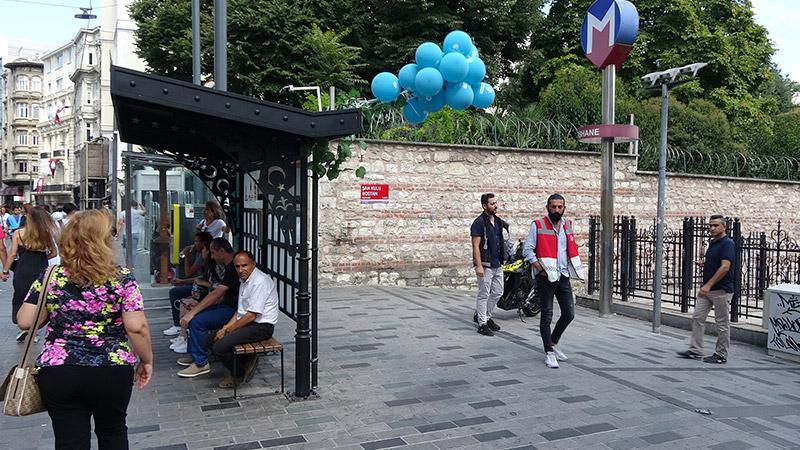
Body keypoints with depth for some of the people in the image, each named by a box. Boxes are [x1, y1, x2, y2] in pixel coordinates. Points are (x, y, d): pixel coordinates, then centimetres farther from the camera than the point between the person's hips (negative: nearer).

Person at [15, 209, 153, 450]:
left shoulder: (50, 278, -2)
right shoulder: (122, 279, -9)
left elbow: (24, 321, 0)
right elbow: (136, 327, -13)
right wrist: (147, 360, 0)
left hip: (58, 374, 1)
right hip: (113, 372, -1)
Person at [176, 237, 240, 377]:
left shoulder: (234, 268, -20)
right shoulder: (230, 266, 13)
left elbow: (216, 294, -24)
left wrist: (192, 313, -23)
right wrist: (198, 306, 8)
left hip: (234, 310, -11)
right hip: (228, 305, 11)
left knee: (197, 321, -21)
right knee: (195, 316, 9)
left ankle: (201, 363, -10)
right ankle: (194, 354, 17)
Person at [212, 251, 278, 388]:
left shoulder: (260, 281, -19)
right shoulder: (244, 280, 12)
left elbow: (251, 315, -21)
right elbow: (240, 310, 16)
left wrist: (228, 330, -12)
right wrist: (226, 327, 2)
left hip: (261, 327, -10)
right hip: (247, 323, 10)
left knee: (219, 347, -18)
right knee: (214, 337, 9)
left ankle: (238, 375, 7)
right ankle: (246, 361, 13)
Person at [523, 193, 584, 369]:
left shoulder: (568, 224, 11)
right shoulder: (538, 225, -7)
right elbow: (527, 250, -11)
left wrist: (572, 268, 13)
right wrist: (541, 269, -17)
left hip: (564, 277, 6)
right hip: (545, 278, -5)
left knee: (569, 314, 8)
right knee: (547, 316, 1)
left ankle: (553, 342, 29)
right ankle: (549, 352, 12)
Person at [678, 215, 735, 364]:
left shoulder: (727, 243, -15)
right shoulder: (712, 242, 13)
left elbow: (725, 267, -25)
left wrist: (708, 285, -28)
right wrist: (704, 264, 6)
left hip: (721, 290, -9)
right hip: (706, 289, 9)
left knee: (722, 323, 3)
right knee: (697, 318, 6)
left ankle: (721, 355, 12)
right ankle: (695, 350, 11)